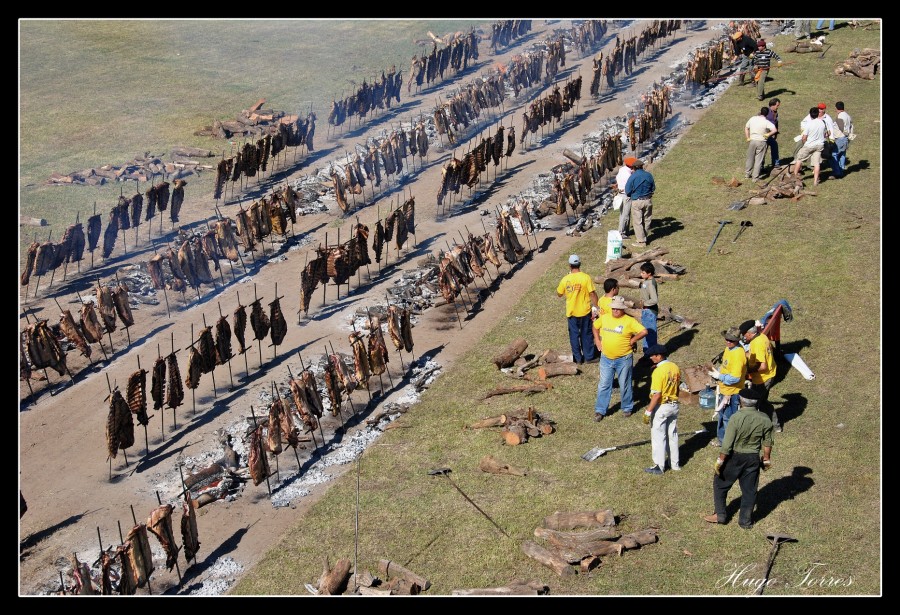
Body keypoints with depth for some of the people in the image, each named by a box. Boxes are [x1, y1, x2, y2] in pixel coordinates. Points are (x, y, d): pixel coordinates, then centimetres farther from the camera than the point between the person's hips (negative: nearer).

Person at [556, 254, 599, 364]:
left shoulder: (565, 279, -9)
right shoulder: (586, 277, -16)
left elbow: (559, 294, 4)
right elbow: (592, 294, -15)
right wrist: (595, 307, -5)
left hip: (571, 312, 1)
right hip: (585, 311, -1)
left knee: (574, 335, 14)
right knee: (586, 334, 14)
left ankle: (578, 358, 20)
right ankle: (589, 356, 22)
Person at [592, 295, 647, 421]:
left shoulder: (629, 321, -12)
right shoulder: (604, 318, 1)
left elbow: (644, 331, -17)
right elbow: (595, 327, 19)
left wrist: (632, 341, -13)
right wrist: (597, 340, 9)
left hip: (623, 359, -3)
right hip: (606, 358, 4)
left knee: (624, 385, 10)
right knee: (603, 385, 7)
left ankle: (627, 408, 28)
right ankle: (600, 410, 15)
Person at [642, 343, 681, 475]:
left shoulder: (658, 371, -23)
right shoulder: (675, 368, 1)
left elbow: (657, 394, -24)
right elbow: (678, 386, 10)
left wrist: (648, 411, -19)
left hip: (661, 407, -8)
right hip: (674, 405, 8)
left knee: (658, 437, 3)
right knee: (672, 435, 18)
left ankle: (659, 466, 10)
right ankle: (675, 463, 27)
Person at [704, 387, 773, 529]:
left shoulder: (736, 418, -22)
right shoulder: (765, 419, -8)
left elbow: (727, 444, -20)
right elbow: (767, 443, 2)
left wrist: (720, 461, -10)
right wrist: (766, 459, 16)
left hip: (735, 457, -4)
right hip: (753, 458, 4)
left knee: (720, 484, 16)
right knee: (749, 490, 16)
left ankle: (719, 515, 22)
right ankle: (746, 521, 24)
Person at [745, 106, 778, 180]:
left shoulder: (752, 119, 0)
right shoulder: (766, 122, -14)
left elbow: (746, 127, 11)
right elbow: (775, 130, -25)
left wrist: (748, 138, 12)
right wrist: (768, 134, -10)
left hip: (752, 141, 4)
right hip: (761, 142, -4)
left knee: (750, 158, 19)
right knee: (758, 160, 4)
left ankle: (747, 173, 32)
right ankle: (755, 177, 6)